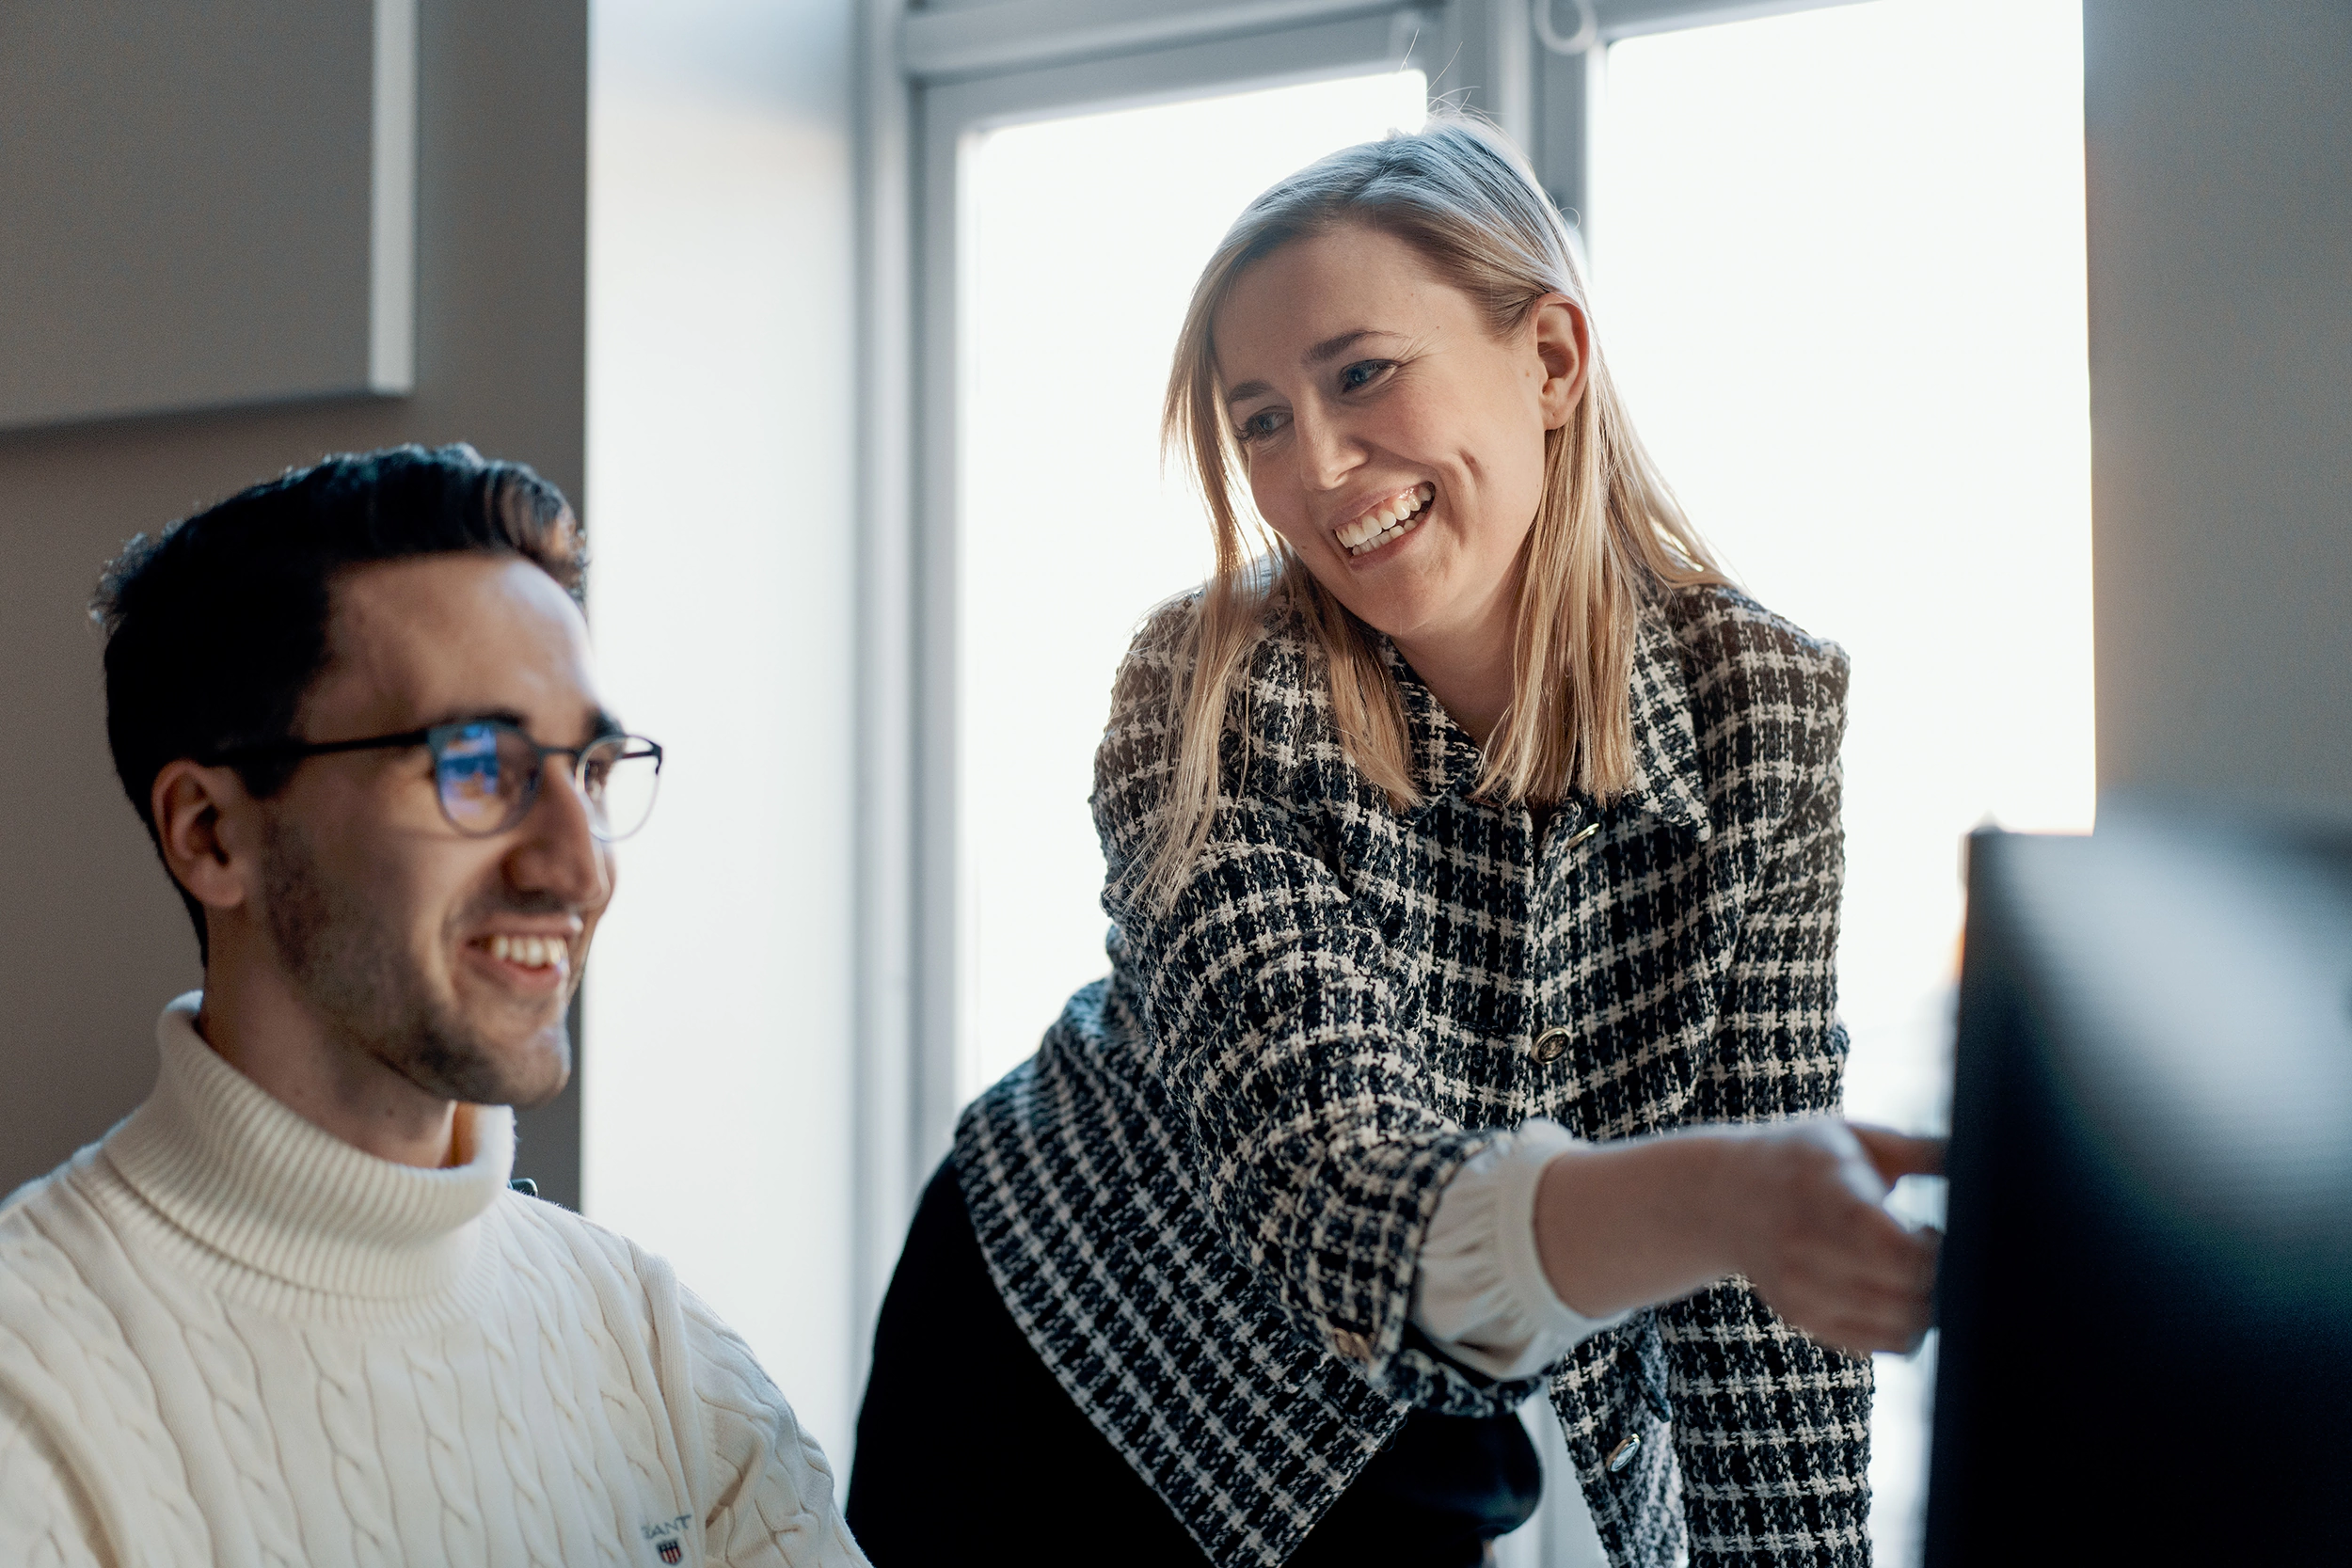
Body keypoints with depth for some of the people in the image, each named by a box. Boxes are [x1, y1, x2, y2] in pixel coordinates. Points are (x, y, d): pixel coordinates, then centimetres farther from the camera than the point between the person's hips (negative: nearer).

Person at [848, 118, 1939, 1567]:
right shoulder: (1207, 702, -24)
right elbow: (1320, 1197, -37)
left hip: (1431, 1445, 3)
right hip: (1077, 1381, -2)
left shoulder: (1763, 698, -16)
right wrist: (1708, 1195, -54)